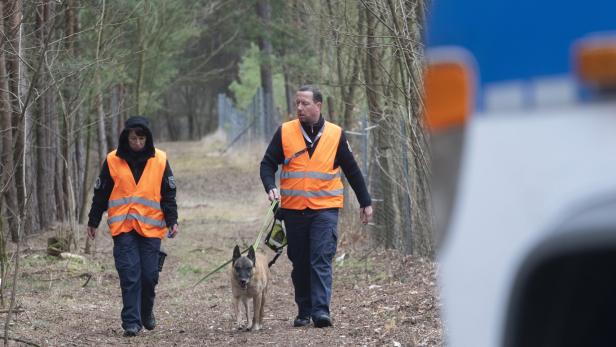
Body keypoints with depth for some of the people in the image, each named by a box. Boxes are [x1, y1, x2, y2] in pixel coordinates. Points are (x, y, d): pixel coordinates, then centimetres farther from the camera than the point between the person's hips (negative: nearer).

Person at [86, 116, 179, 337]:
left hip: (150, 227, 1)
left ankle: (146, 311, 27)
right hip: (123, 227, -1)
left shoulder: (160, 160, 3)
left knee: (149, 274, 1)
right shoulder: (113, 161, 2)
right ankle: (131, 322, -4)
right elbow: (101, 193, 9)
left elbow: (168, 194, 6)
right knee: (129, 275, -8)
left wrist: (172, 220, -3)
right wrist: (93, 222, 11)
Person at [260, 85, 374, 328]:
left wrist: (365, 202, 11)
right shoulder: (285, 132, 3)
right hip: (293, 209, 2)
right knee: (300, 263, 8)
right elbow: (268, 164, 5)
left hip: (325, 209, -2)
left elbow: (352, 170, 10)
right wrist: (270, 187, -14)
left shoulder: (335, 134, 3)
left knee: (321, 261, -13)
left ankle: (321, 310, -18)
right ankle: (304, 311, 16)